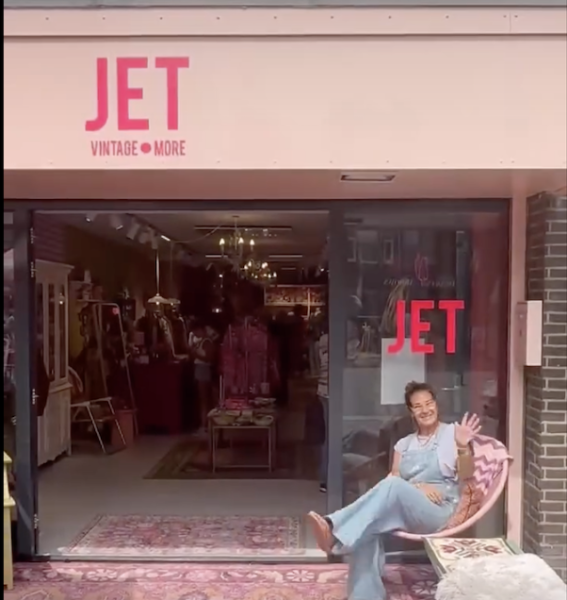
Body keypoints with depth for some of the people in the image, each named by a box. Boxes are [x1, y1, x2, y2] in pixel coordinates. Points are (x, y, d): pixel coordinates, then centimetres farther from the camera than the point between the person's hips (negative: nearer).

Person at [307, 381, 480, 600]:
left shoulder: (452, 432, 8)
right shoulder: (404, 444, 19)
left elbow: (465, 475, -3)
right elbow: (394, 478, 7)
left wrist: (463, 447, -22)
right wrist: (417, 486, -14)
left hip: (438, 511, -4)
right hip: (403, 509, 4)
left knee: (393, 487, -37)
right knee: (368, 530, -31)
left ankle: (336, 536, -49)